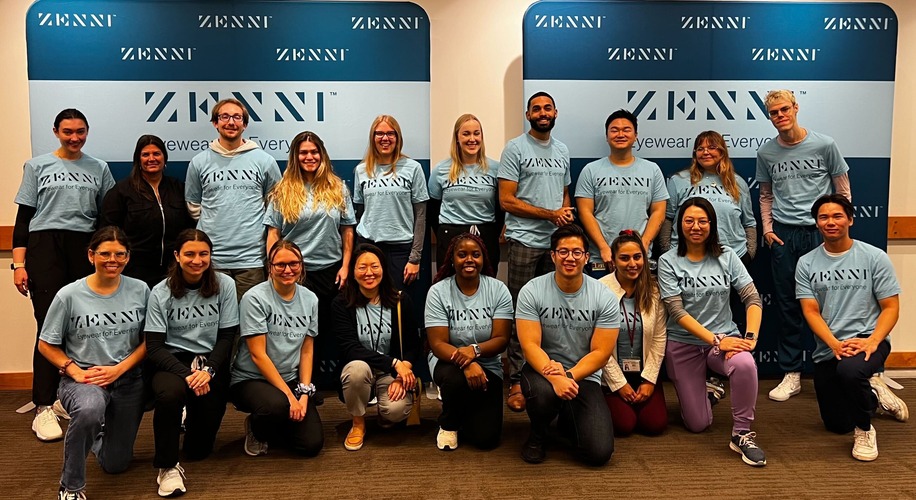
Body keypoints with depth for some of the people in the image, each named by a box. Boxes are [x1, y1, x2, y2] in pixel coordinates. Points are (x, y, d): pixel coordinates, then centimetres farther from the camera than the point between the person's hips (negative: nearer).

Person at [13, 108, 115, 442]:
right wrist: (18, 264, -1)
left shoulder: (99, 169, 14)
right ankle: (43, 408, -6)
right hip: (45, 246, -2)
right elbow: (23, 217, 7)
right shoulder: (37, 166, 11)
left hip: (86, 248, 2)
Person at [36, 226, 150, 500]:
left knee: (115, 465, 11)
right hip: (82, 379, -2)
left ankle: (100, 432, 48)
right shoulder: (69, 295, -9)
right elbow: (46, 345, -1)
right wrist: (76, 372, -15)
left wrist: (119, 369, -13)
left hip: (127, 380, 3)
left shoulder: (140, 290, -4)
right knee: (89, 410, -41)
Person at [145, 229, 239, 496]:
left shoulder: (225, 285, -4)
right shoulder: (161, 292, -7)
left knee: (199, 450, -2)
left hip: (211, 361, 1)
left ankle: (192, 420, 36)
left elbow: (227, 337, -3)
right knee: (171, 393, -38)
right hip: (171, 361, -1)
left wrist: (208, 370, -19)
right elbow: (154, 347, -10)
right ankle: (167, 466, -16)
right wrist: (187, 374, -24)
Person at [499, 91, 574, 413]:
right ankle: (516, 382, 4)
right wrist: (551, 214, -12)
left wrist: (567, 213, 0)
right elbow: (507, 200, -10)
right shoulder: (515, 148, -3)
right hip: (525, 241, -5)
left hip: (557, 241, 6)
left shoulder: (562, 151, 15)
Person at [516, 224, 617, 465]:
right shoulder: (531, 291, -9)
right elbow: (530, 345, -15)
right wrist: (554, 378, -33)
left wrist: (568, 376, -25)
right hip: (542, 369, -1)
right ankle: (537, 435, 0)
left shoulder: (605, 298, -7)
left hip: (584, 376, 1)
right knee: (544, 392, -39)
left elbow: (601, 353, -8)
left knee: (599, 452, -16)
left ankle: (568, 423, 22)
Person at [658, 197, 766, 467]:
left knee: (745, 364, -36)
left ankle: (742, 434, -16)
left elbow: (753, 298, -4)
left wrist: (750, 337, -20)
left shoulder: (726, 256, 2)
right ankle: (708, 392, 36)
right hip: (684, 344, -1)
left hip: (725, 336, 1)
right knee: (697, 424, 0)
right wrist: (716, 341, -21)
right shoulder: (668, 261, -5)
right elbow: (677, 312, -13)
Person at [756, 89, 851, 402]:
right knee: (787, 306, 6)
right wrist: (767, 228, 5)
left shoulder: (824, 145, 0)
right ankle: (791, 374, 14)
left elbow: (843, 192, 5)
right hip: (783, 235, 2)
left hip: (820, 233, -2)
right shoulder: (766, 153, 7)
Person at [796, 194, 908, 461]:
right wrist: (835, 345, -21)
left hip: (867, 340, -3)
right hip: (827, 349, 3)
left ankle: (865, 429, -10)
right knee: (838, 425, 9)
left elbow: (890, 307, -4)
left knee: (849, 369, -40)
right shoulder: (806, 263, 1)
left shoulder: (875, 257, -3)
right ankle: (873, 394, 41)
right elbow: (811, 311, -4)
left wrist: (872, 341, -21)